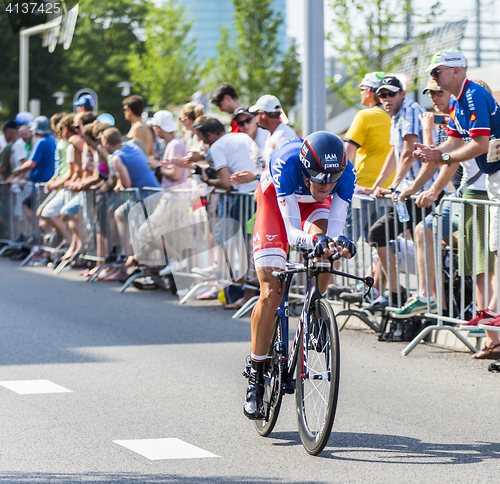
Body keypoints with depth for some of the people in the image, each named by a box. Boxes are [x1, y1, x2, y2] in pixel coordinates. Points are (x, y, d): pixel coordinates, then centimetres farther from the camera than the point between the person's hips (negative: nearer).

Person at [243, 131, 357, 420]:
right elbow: (292, 232, -44)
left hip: (313, 206, 3)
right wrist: (313, 241, -65)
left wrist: (338, 240, -58)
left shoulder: (346, 172, -33)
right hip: (275, 201, -3)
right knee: (271, 294, -12)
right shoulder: (285, 164, -41)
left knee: (326, 245, -32)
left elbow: (335, 226, -35)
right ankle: (256, 378, -1)